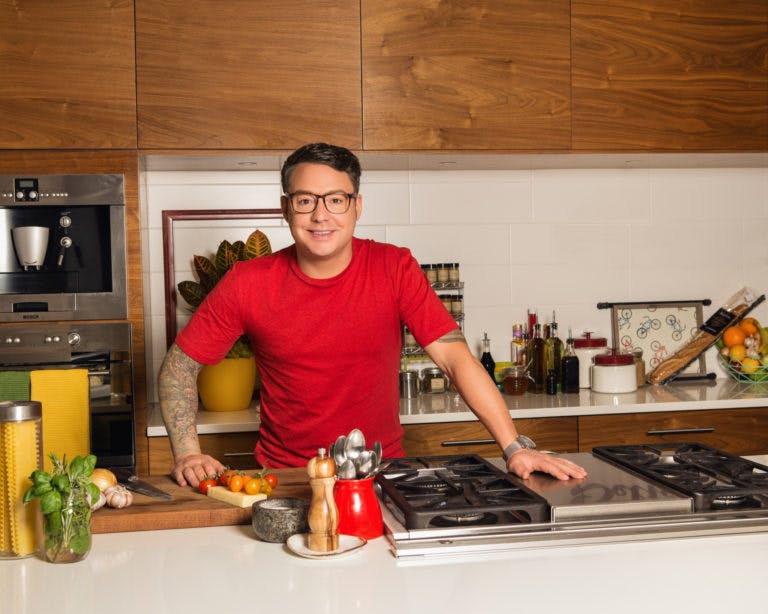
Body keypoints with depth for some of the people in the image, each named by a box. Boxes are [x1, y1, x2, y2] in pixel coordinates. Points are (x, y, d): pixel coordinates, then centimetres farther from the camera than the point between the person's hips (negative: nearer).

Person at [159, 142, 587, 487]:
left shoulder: (394, 268, -7)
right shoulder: (249, 284, -6)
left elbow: (456, 358, -11)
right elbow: (179, 367, 2)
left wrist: (515, 448, -20)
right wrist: (188, 453, -11)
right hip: (286, 479, 1)